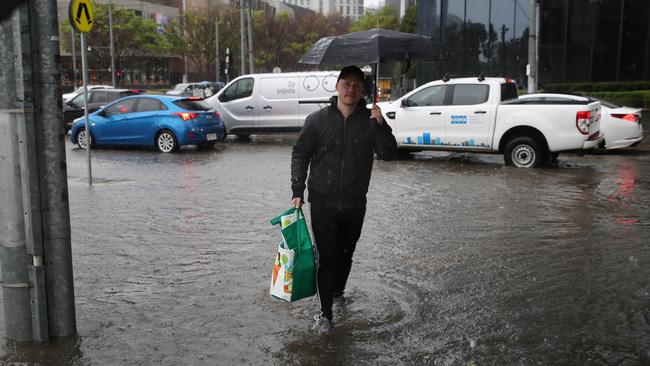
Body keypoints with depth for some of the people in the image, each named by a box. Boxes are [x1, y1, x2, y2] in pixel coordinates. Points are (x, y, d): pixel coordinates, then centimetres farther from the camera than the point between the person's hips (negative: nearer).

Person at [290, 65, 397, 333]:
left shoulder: (370, 121, 0)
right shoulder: (318, 120, -2)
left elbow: (389, 155, -9)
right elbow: (300, 155, 3)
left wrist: (381, 125, -23)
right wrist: (298, 191, -4)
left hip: (355, 203, 2)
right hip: (323, 201, -2)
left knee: (346, 253, 16)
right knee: (327, 256, -4)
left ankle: (338, 291, 41)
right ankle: (325, 313, 4)